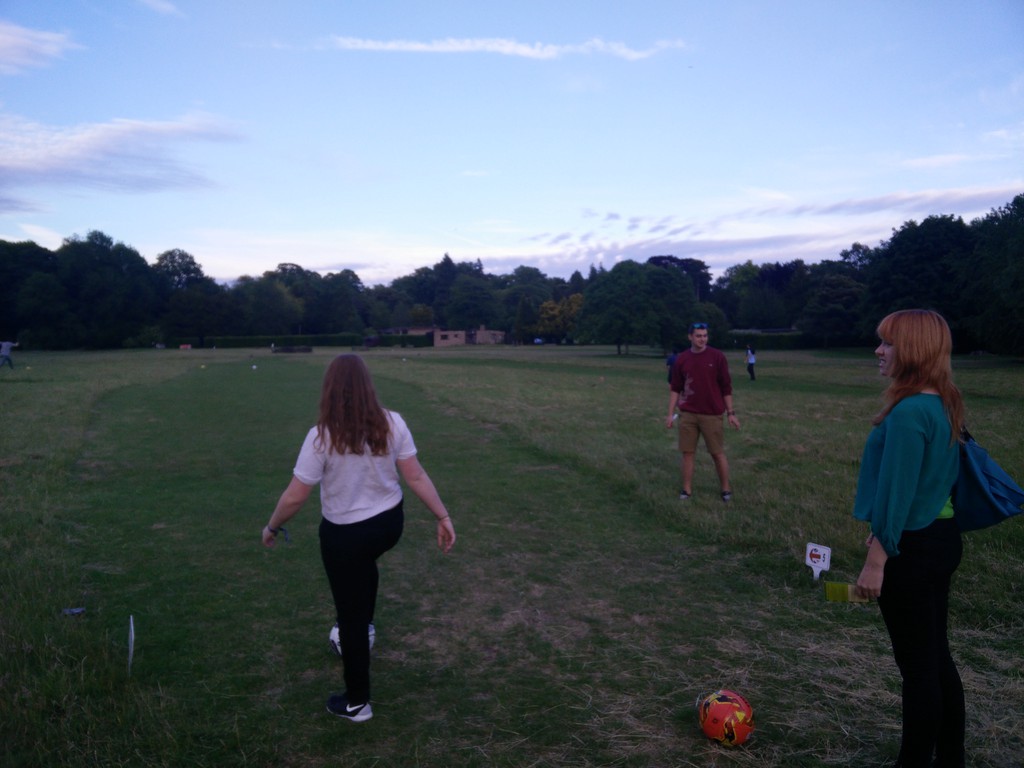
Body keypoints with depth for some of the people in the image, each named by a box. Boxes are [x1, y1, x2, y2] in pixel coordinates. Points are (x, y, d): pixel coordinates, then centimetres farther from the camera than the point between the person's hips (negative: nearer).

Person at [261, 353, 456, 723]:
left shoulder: (321, 436, -22)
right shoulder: (392, 424, -13)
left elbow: (295, 497, -16)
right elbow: (416, 476, -10)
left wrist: (272, 527, 2)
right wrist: (443, 517, 0)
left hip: (344, 535, -4)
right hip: (389, 523, 4)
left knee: (350, 615, 13)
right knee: (365, 564, 40)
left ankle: (356, 703, 30)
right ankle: (365, 627, 58)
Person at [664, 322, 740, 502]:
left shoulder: (717, 357, -4)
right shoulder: (681, 359, 2)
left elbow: (726, 387, 0)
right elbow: (675, 389, 7)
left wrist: (730, 413, -2)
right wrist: (670, 414, 3)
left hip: (712, 414, -2)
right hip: (687, 414, 2)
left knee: (718, 453, 6)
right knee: (687, 453, 5)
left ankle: (726, 489, 20)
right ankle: (687, 489, 16)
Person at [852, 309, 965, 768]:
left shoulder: (909, 412, -23)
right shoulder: (943, 405, 7)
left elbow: (895, 492, -22)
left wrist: (876, 561, -17)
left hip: (912, 549, -9)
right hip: (941, 538, 9)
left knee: (917, 666, 4)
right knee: (937, 658, 19)